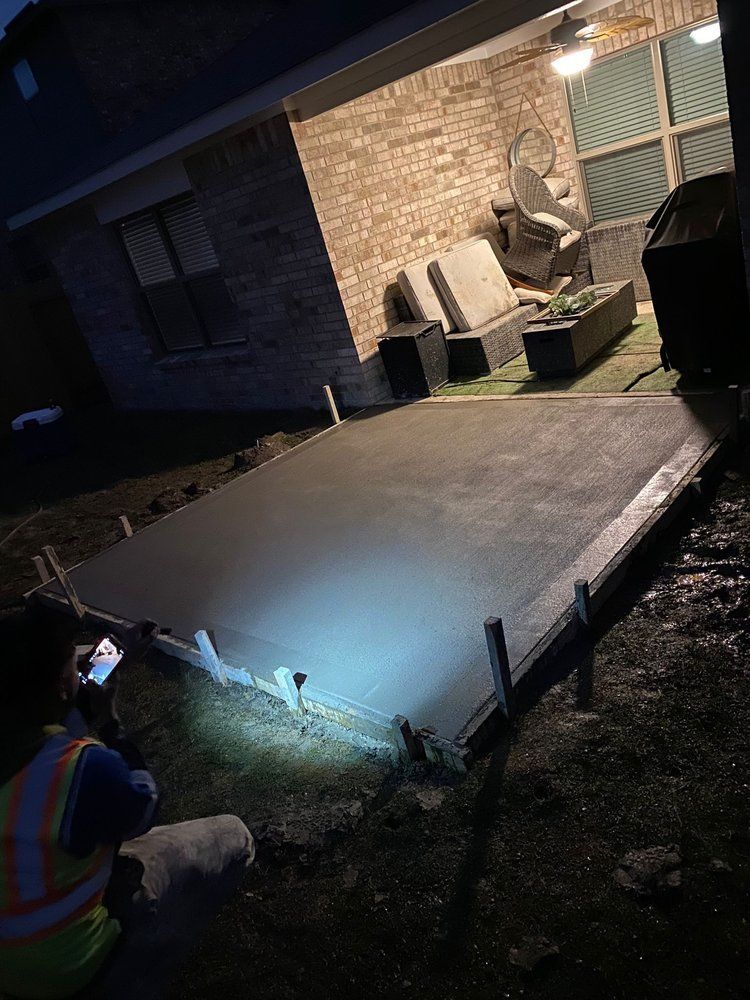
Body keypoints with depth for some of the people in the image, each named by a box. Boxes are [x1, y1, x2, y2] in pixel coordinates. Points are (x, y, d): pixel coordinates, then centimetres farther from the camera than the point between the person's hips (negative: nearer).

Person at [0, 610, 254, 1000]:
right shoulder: (85, 767, -35)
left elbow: (56, 719, 8)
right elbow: (143, 813, -12)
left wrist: (119, 661, 10)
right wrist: (110, 722, -10)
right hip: (65, 967, -6)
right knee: (233, 836, 0)